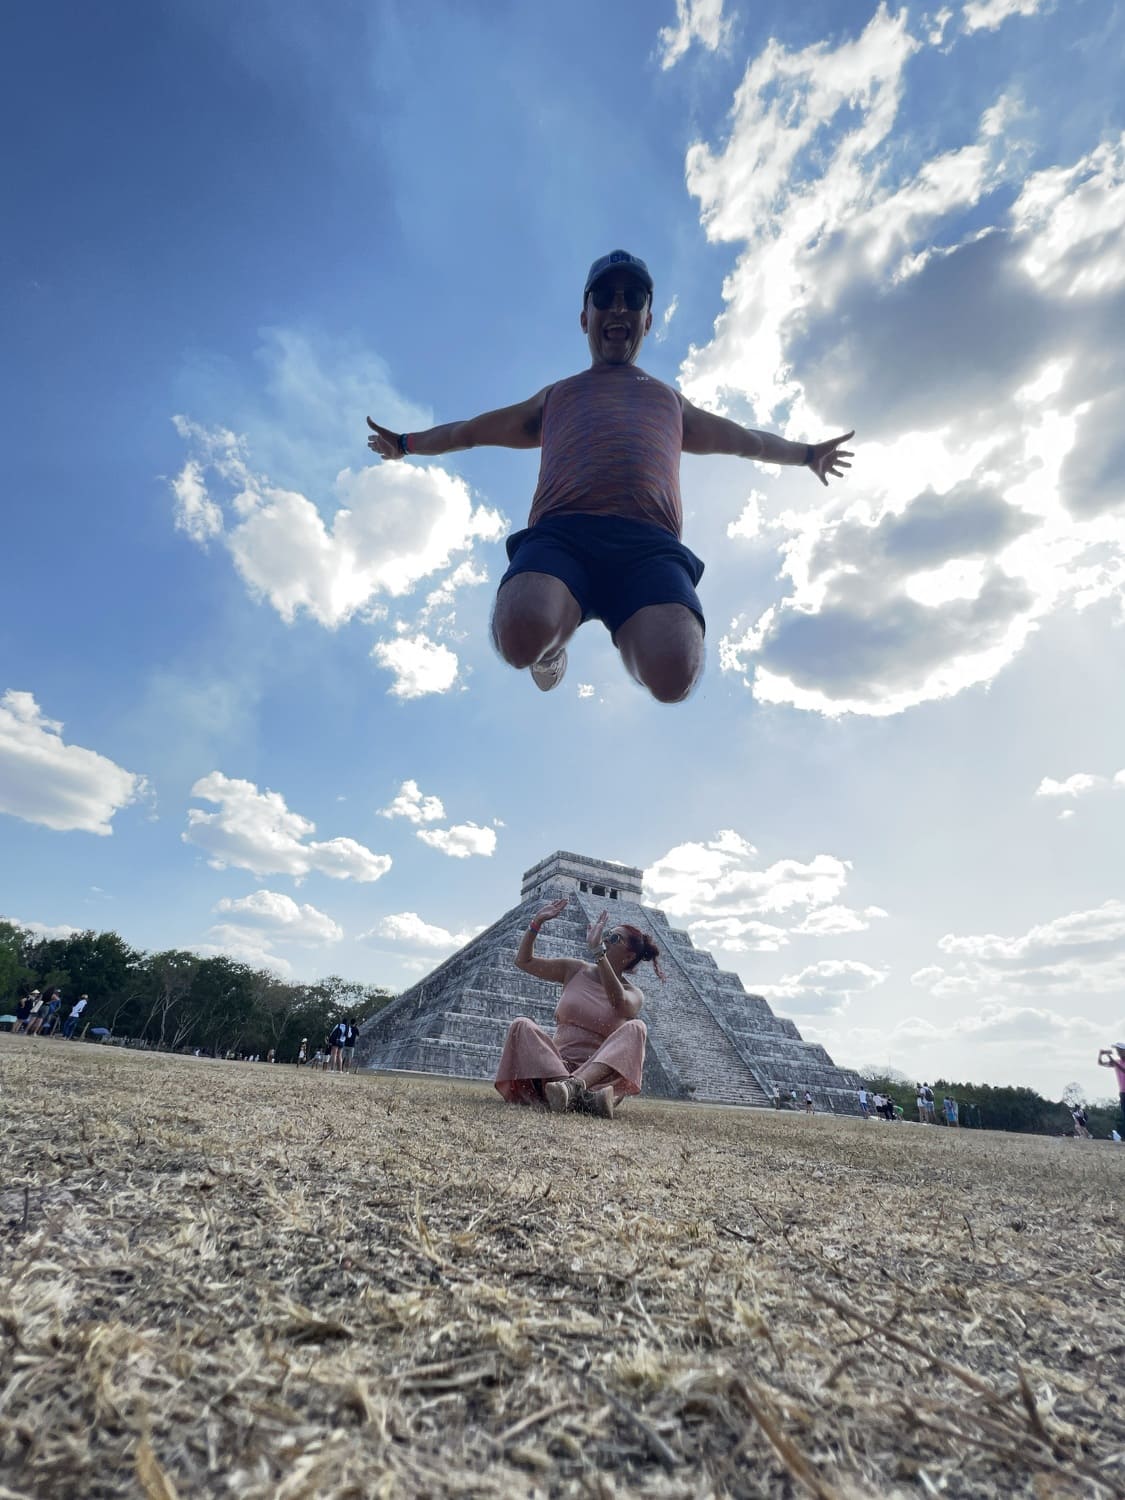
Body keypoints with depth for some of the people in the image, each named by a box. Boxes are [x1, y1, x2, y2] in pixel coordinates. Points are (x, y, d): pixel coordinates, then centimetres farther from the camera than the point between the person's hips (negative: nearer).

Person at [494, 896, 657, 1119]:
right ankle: (583, 1096, -45)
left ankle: (575, 1085, -50)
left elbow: (620, 1004, -23)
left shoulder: (633, 995, 4)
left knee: (635, 1027, -27)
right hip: (555, 1066, 2)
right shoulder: (576, 970, 13)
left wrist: (598, 951, -28)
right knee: (521, 1025, -24)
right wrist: (537, 922, 2)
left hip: (600, 1073, -2)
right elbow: (524, 961, 14)